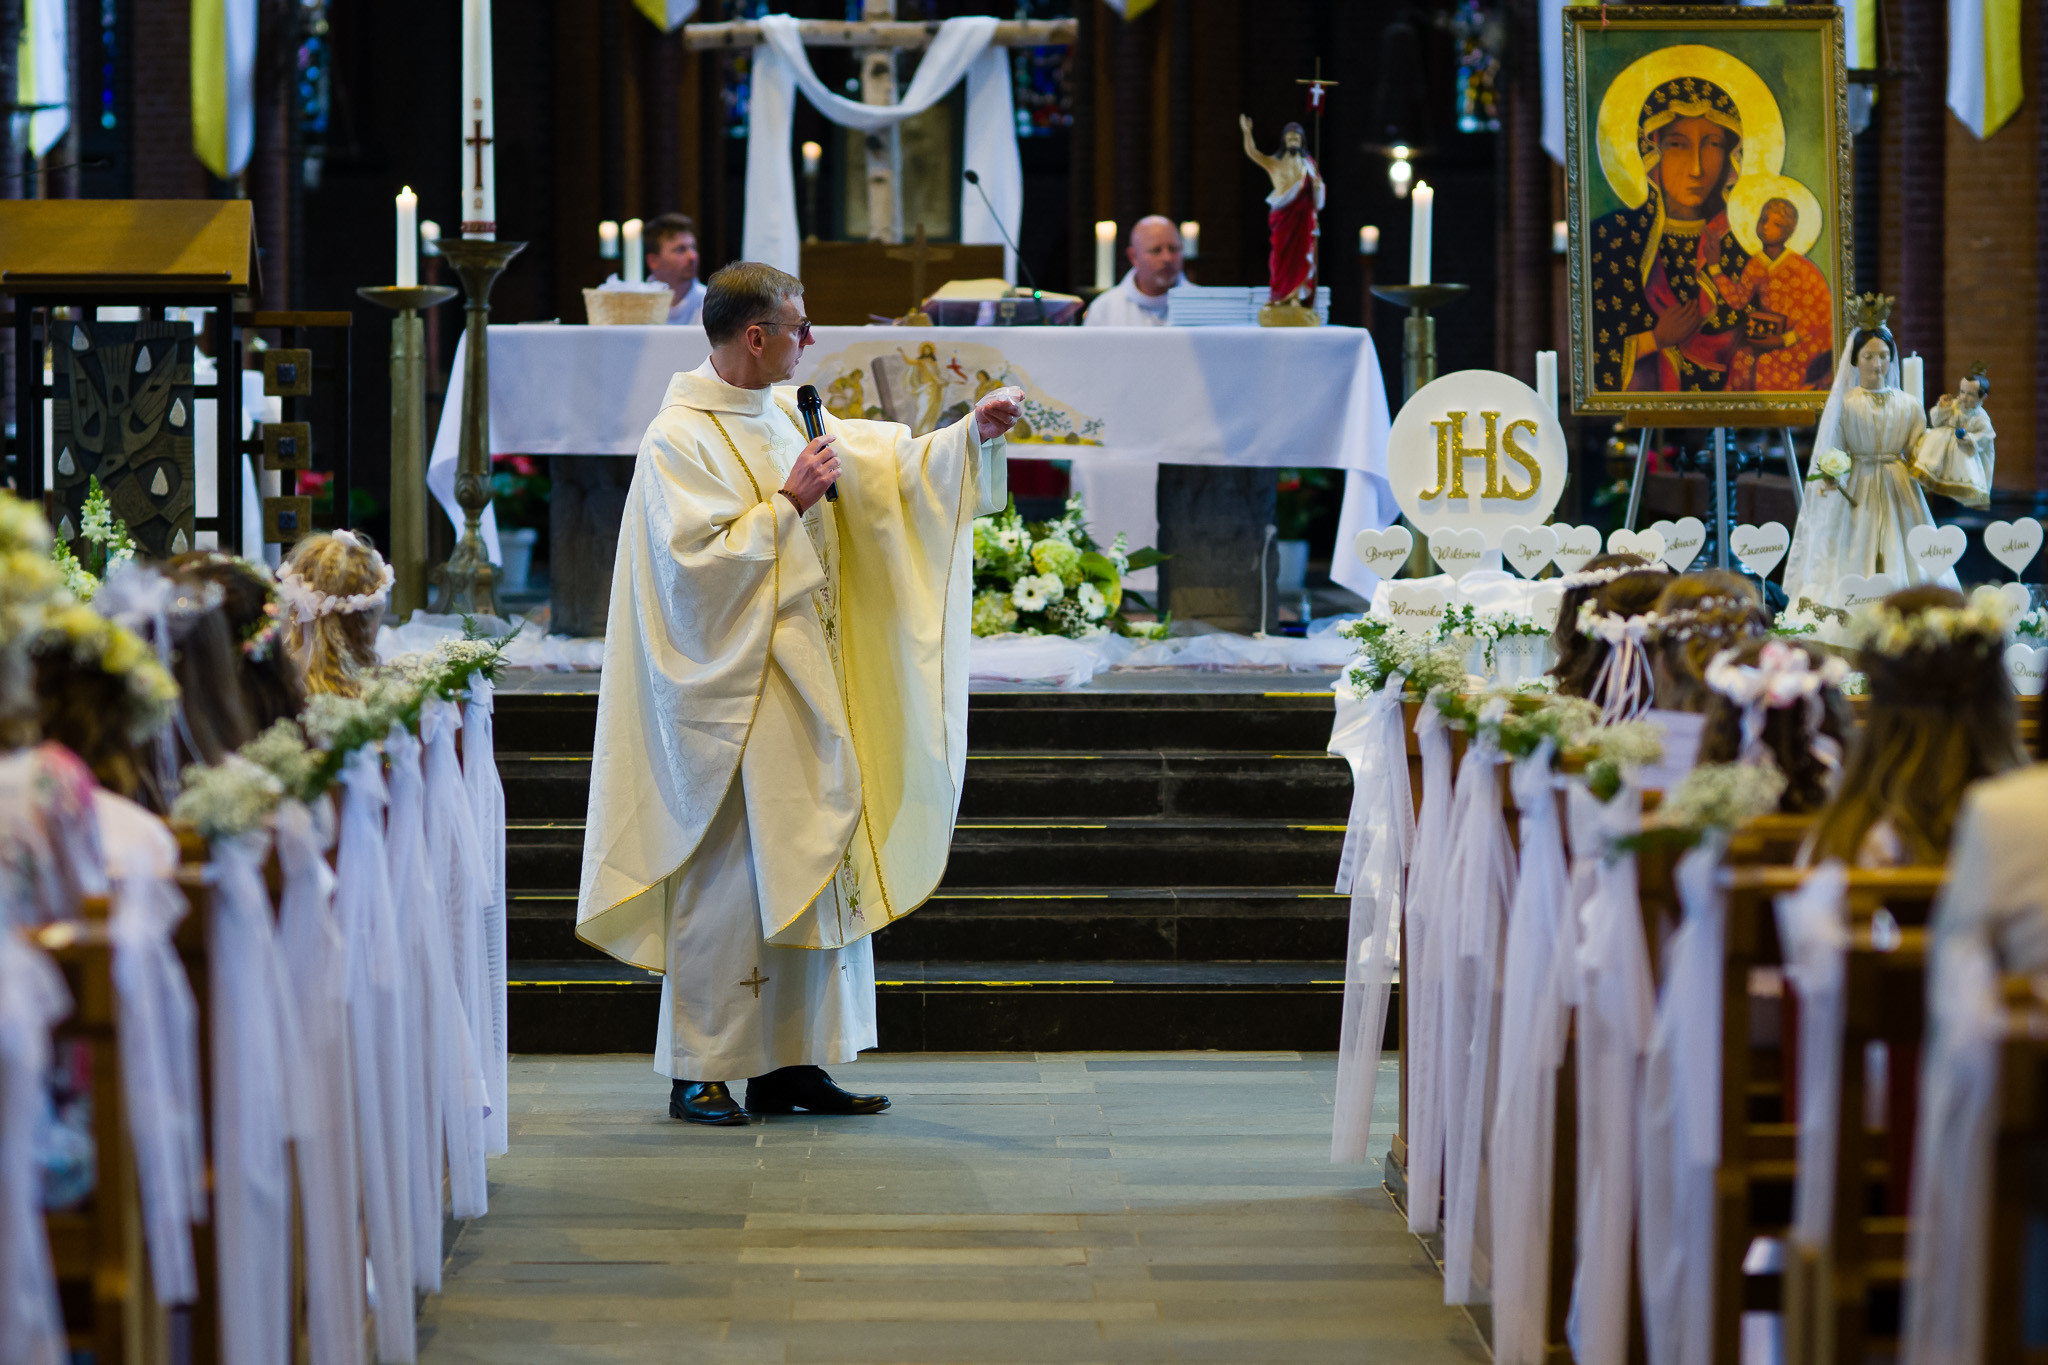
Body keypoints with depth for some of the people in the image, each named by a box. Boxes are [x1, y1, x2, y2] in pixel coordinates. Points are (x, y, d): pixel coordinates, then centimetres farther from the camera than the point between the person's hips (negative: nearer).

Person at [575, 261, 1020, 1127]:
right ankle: (699, 1074, 2)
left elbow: (884, 467, 18)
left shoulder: (786, 414, 11)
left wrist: (971, 435, 8)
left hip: (803, 683, 8)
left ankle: (788, 1063, 12)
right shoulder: (680, 439, -13)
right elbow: (697, 560, -21)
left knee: (810, 866, 7)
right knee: (725, 876, -5)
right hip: (729, 690, -8)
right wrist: (787, 503, -18)